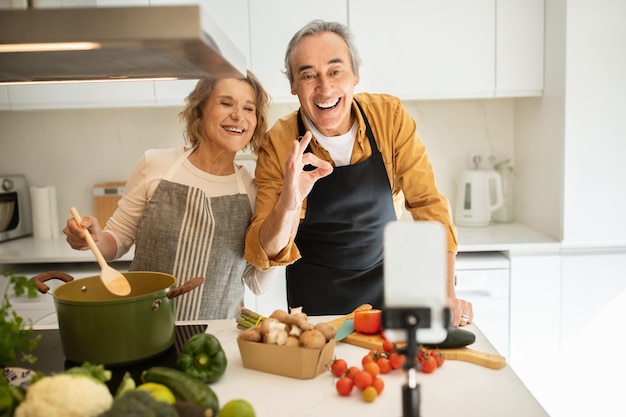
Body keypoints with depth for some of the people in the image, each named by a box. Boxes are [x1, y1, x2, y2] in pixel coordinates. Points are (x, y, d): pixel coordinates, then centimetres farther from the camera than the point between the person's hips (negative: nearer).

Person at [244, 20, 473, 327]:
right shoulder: (279, 144, -16)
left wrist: (446, 290, -19)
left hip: (386, 285, 1)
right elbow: (264, 255, -16)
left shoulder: (390, 116, -13)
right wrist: (288, 205, -36)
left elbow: (428, 204, -10)